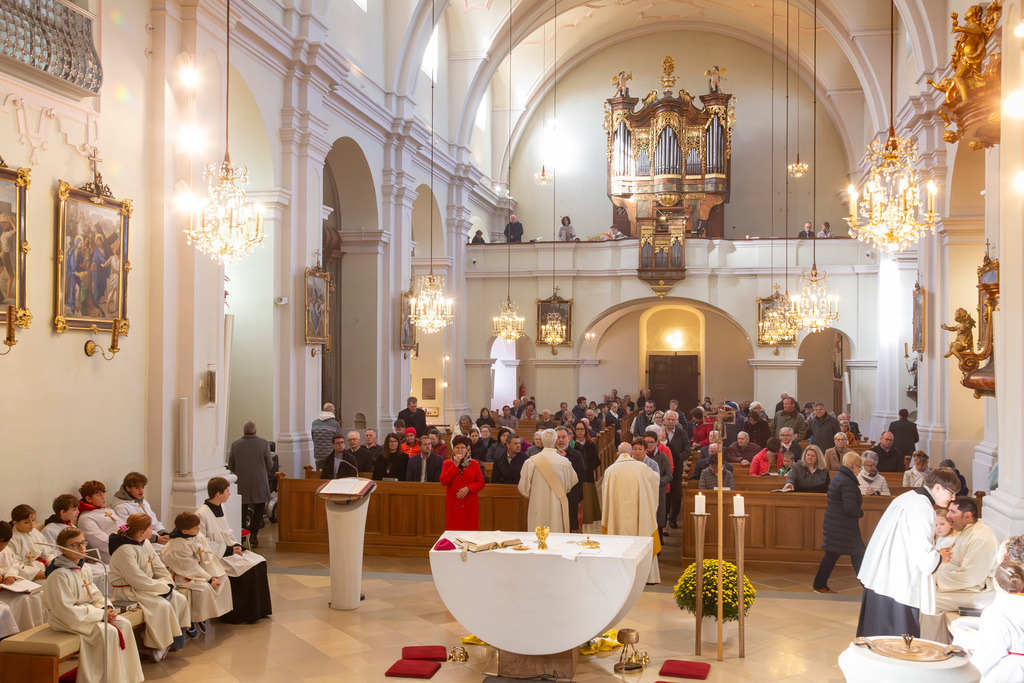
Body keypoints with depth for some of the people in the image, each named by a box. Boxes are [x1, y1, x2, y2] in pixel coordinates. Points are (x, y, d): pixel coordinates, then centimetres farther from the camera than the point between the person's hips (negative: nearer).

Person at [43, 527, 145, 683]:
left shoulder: (83, 571, 11)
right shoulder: (59, 575, -20)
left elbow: (95, 595, 15)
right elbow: (66, 610, -23)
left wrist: (106, 608, -8)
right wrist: (100, 614, -20)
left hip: (86, 612, 9)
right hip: (66, 622, -9)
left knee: (124, 624, -7)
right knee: (109, 631, -27)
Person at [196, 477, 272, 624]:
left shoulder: (220, 507, 11)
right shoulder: (201, 513, -16)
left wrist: (236, 545, 0)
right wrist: (227, 550, -17)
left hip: (229, 550, 9)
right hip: (215, 556, -9)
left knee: (260, 562, -8)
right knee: (248, 568, -23)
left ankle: (259, 608, 0)